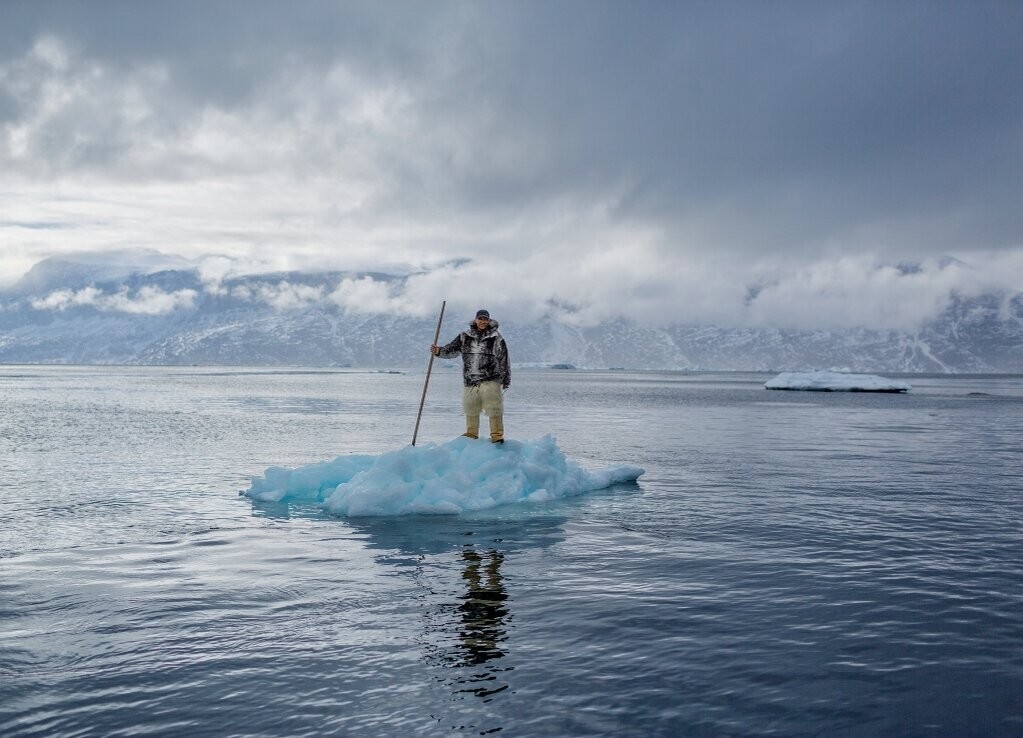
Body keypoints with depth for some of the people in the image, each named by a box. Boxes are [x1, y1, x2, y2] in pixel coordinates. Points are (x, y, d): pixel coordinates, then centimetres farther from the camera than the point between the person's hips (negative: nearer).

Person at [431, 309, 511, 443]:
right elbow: (452, 350, 8)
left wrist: (506, 380, 4)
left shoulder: (497, 338, 2)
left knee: (494, 409, -9)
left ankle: (497, 435, 0)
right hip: (470, 381, 3)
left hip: (490, 380, -3)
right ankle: (471, 434, 26)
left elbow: (504, 360, 4)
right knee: (470, 409, 11)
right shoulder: (465, 337, 9)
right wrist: (439, 351, -12)